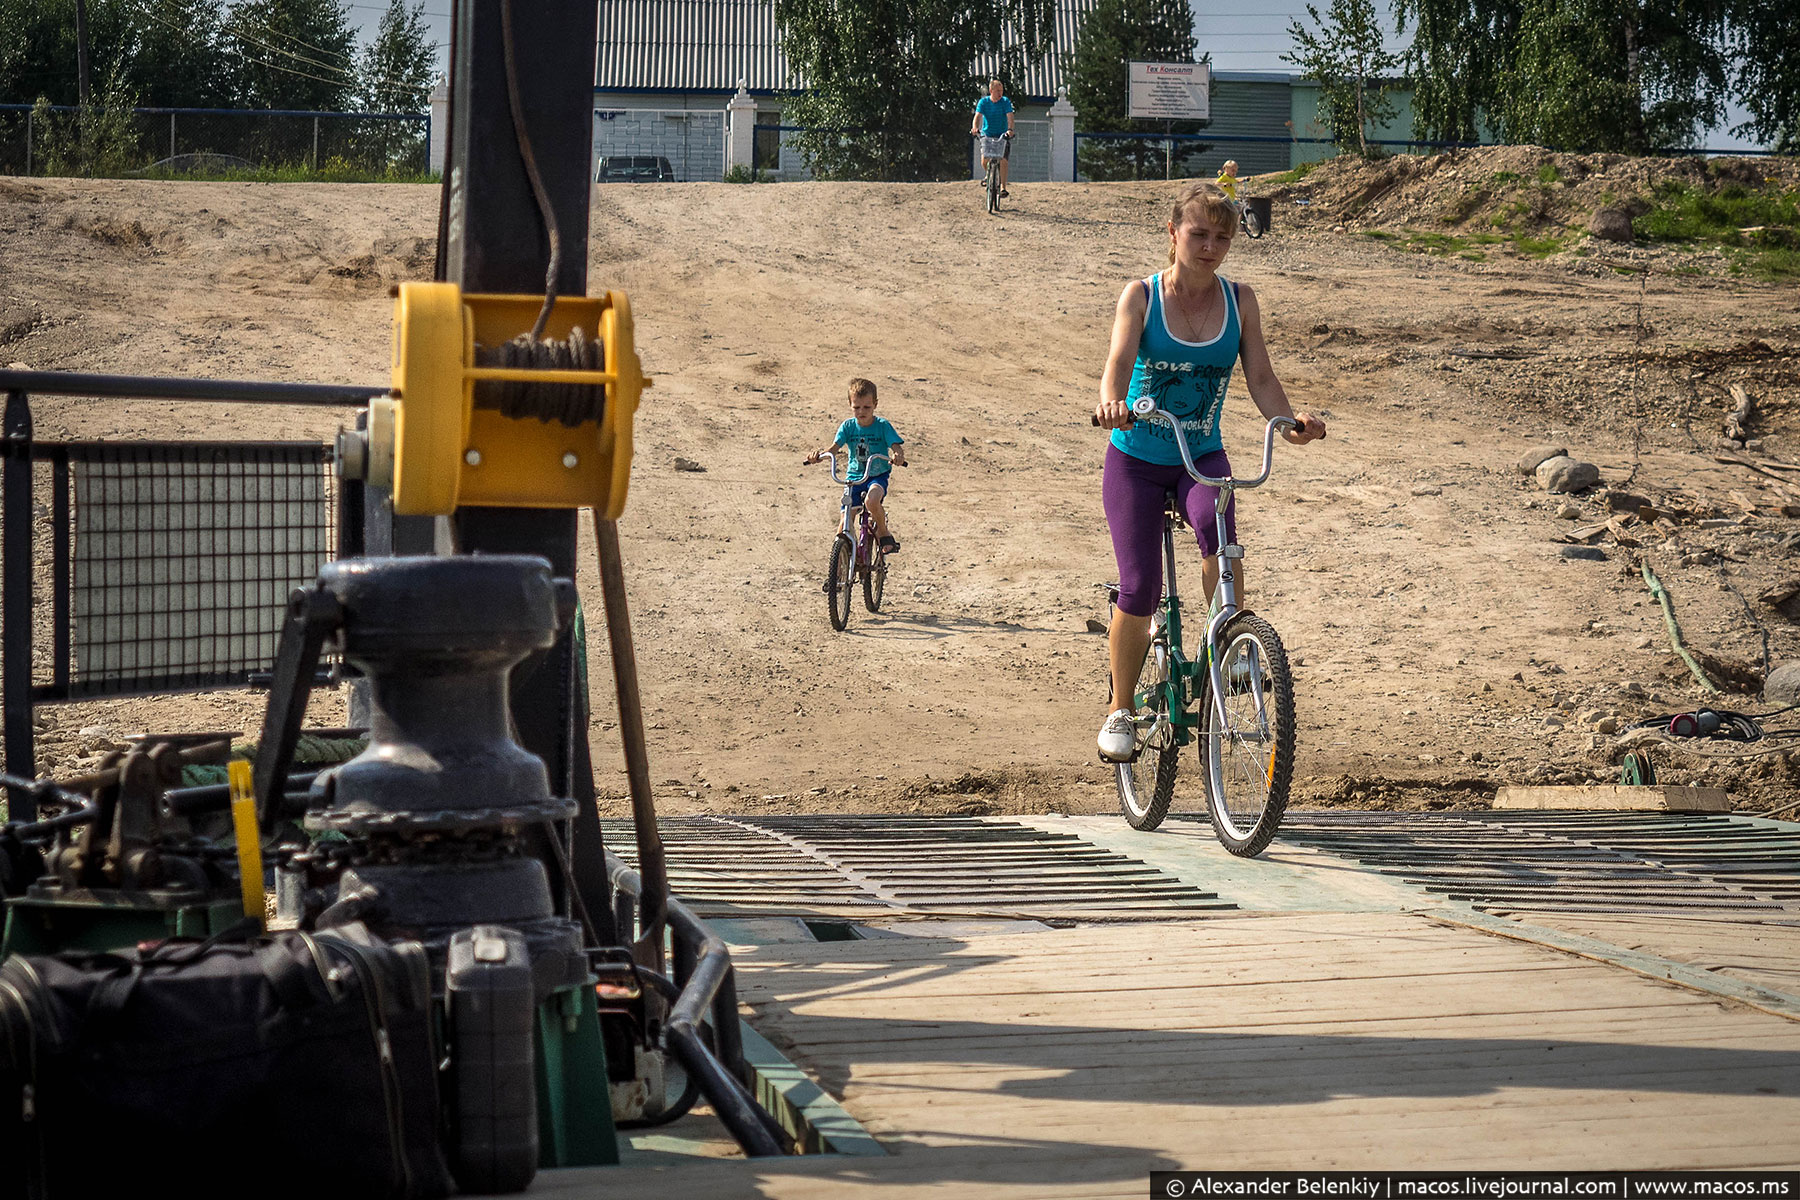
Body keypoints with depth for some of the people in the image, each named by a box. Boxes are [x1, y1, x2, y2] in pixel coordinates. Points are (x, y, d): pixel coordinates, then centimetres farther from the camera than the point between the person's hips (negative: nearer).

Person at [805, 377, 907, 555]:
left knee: (872, 500, -37)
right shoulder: (848, 426, 0)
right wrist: (820, 454, -33)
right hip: (854, 477, 3)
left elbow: (896, 446, -15)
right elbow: (834, 446, -11)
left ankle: (884, 533, -11)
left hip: (877, 476, -3)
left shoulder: (882, 425, -6)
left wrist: (898, 456, -41)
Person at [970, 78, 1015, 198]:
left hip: (1003, 136, -1)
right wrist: (975, 128, -38)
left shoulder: (1005, 102, -7)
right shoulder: (983, 102, -5)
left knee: (1003, 160, -16)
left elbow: (1010, 117, -19)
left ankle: (1003, 187, -10)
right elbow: (978, 116, -17)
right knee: (984, 161, -14)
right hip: (987, 135, 1)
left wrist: (1010, 130, -39)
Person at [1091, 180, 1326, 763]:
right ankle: (1121, 710, 14)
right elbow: (1120, 358, -25)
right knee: (1139, 591, -8)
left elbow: (1260, 377, -9)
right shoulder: (1141, 295, -9)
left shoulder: (1239, 301, -3)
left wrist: (1290, 421, -30)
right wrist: (1110, 402, -47)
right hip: (1136, 458, -1)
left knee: (1215, 523, -34)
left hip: (1202, 456, 1)